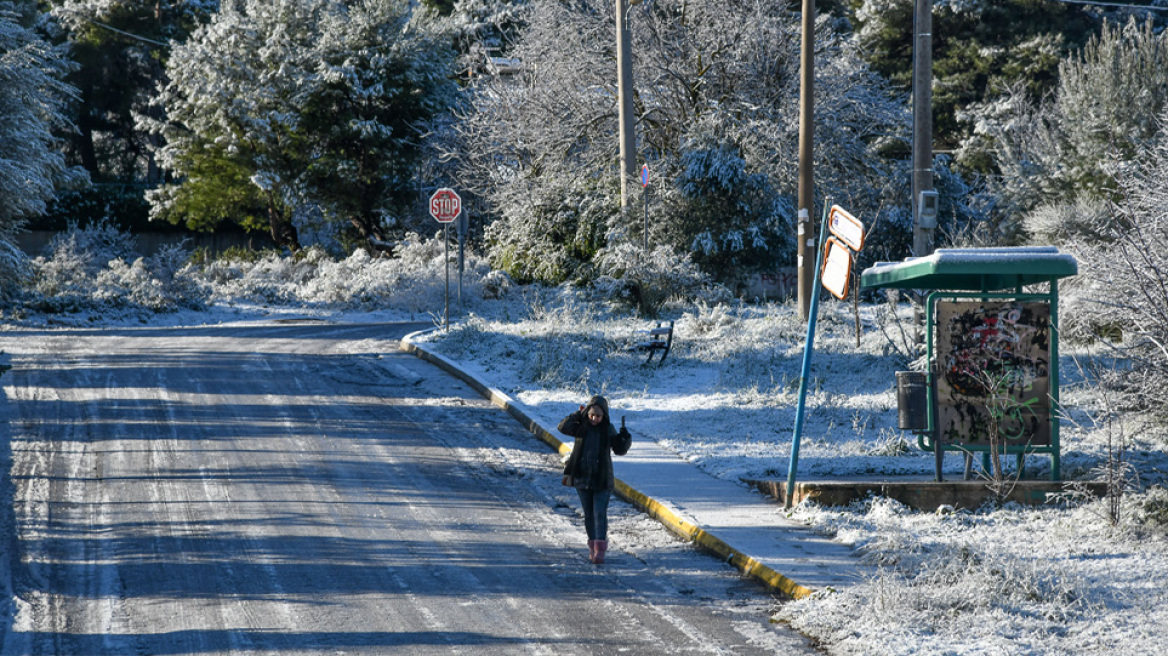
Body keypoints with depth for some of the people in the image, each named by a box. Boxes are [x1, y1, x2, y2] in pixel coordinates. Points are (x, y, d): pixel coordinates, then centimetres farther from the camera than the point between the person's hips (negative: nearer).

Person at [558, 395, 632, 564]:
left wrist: (625, 438, -21)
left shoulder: (608, 430, -1)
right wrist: (577, 415, -17)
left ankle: (600, 550, -14)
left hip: (602, 480, -2)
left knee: (600, 514, -10)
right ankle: (592, 546, 23)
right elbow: (563, 428, -13)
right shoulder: (581, 427, 1)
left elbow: (620, 450, -2)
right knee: (589, 514, 11)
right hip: (582, 478, 2)